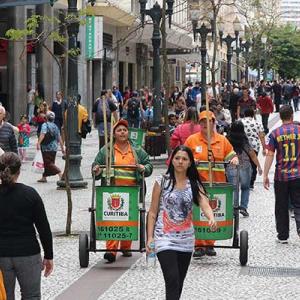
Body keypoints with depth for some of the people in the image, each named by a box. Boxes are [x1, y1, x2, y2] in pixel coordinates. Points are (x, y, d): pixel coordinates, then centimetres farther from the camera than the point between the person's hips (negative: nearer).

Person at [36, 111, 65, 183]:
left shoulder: (45, 125, -9)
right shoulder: (55, 126, 11)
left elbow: (42, 135, -24)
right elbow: (59, 138, 11)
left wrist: (38, 143, -32)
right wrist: (62, 148, 17)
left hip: (47, 148, -7)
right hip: (54, 148, 7)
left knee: (48, 163, -6)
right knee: (48, 163, 15)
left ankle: (60, 173, -20)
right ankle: (44, 177, 21)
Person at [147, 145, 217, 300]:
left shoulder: (194, 184, 3)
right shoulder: (162, 182, -2)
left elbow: (204, 204, -14)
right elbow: (153, 212, 0)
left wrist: (211, 218, -36)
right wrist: (150, 237, -7)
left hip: (186, 239, 4)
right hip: (165, 238, -4)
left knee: (179, 282, 13)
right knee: (172, 281, -16)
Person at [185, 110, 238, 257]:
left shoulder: (222, 140, 11)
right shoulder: (192, 140, 6)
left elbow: (231, 155, 17)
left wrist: (234, 159, -5)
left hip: (217, 184, 2)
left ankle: (209, 244, 14)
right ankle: (198, 245, 0)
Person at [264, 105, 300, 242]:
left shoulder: (275, 133, -3)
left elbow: (270, 155, -6)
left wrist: (265, 175, -2)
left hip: (281, 175, 0)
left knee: (281, 207, 11)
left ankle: (282, 236, 15)